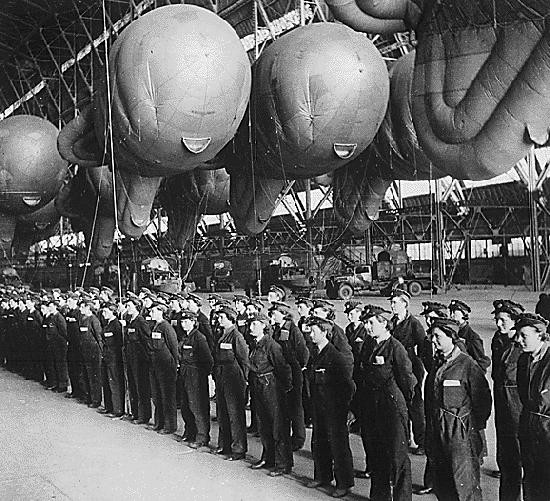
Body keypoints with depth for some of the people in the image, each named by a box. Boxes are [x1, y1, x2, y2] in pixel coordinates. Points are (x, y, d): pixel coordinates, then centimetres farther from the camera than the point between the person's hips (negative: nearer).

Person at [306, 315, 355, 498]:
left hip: (335, 408, -8)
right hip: (319, 407, 8)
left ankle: (344, 483, 14)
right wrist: (314, 399, 13)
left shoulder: (336, 356, -18)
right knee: (318, 442, 17)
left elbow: (349, 385, -16)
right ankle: (322, 477, 33)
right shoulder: (316, 353, 6)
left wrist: (344, 406, -13)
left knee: (338, 445, 2)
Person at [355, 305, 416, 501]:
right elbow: (358, 376, 15)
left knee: (397, 455, 1)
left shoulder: (395, 347, -14)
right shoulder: (367, 345, 7)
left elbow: (407, 380, -9)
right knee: (374, 453, 15)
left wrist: (400, 401, 3)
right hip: (369, 407, 7)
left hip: (392, 406, -7)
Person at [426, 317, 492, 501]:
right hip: (436, 429, 7)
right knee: (441, 483, 13)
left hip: (460, 430, -7)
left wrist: (476, 426, -7)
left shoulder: (468, 364, -11)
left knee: (464, 482, -4)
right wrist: (430, 425, 14)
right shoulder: (436, 364, 11)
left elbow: (483, 399, -9)